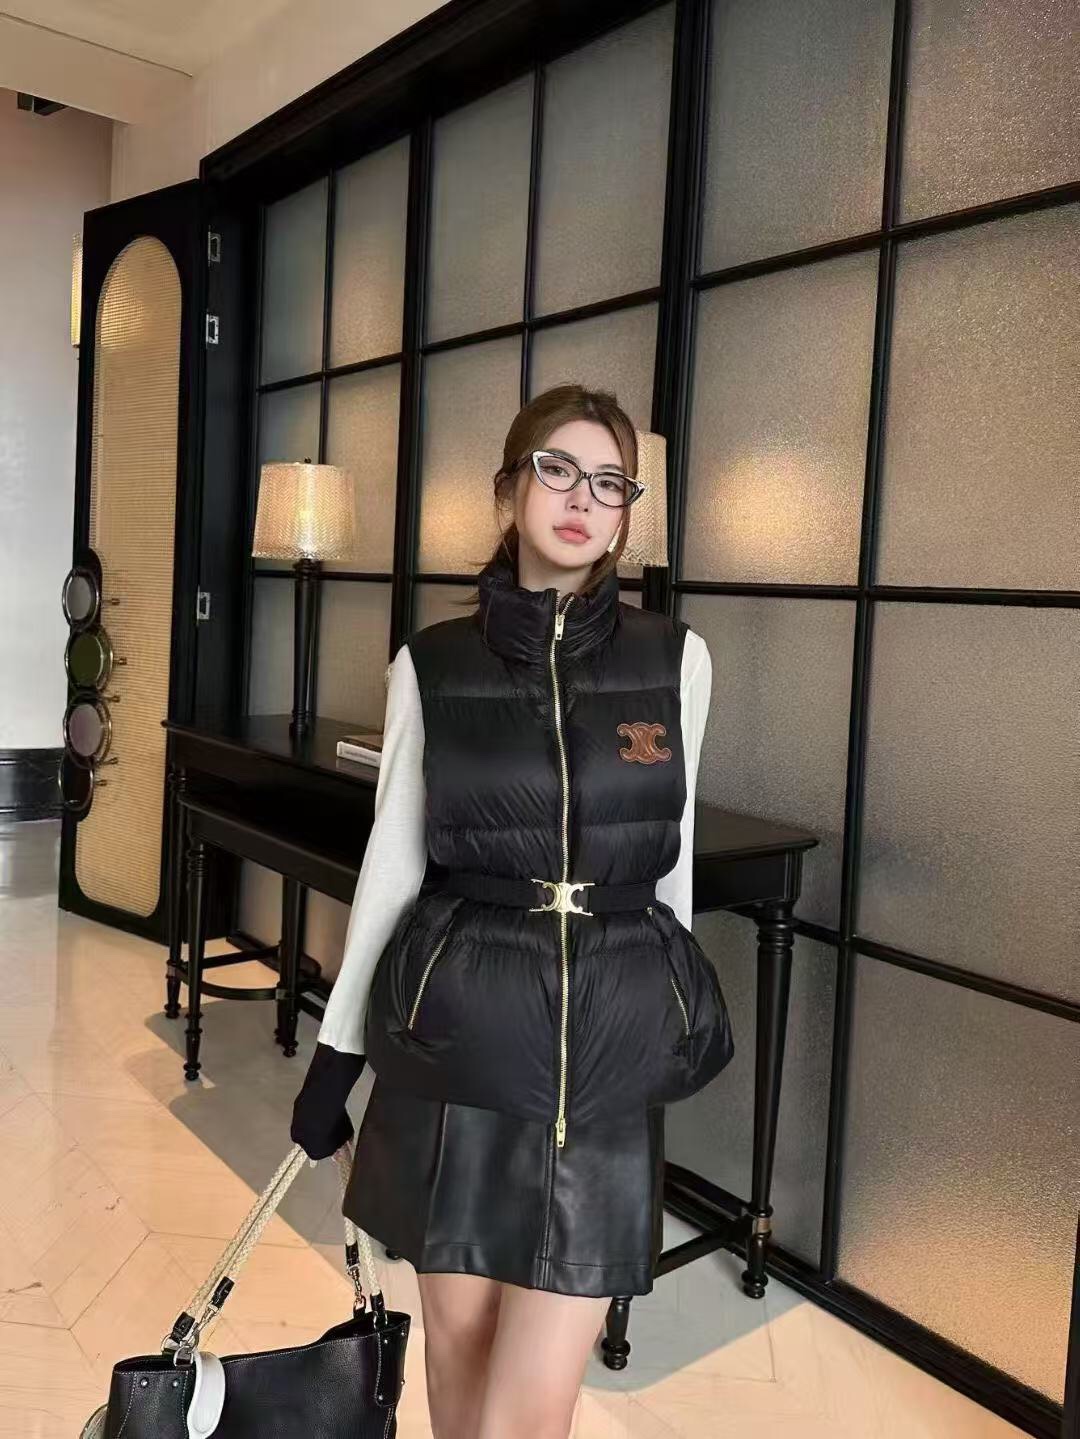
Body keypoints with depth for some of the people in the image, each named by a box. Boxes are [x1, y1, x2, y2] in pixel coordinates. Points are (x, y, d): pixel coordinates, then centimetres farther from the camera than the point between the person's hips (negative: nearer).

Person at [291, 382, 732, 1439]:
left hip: (606, 1031, 0)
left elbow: (670, 857, 8)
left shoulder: (676, 660, -1)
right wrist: (337, 1049, 6)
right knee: (457, 1329, 18)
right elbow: (391, 864, 4)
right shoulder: (430, 665, -1)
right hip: (454, 1025, 1)